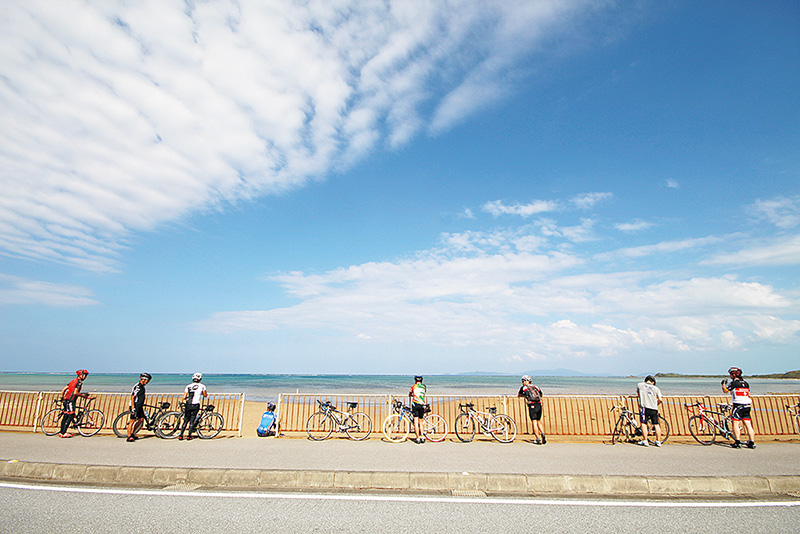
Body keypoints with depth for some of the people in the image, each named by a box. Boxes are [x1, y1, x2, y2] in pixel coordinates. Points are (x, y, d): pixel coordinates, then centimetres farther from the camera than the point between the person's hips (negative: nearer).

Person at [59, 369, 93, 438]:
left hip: (66, 400, 9)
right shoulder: (79, 382, -9)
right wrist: (83, 395, -4)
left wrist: (62, 398, 28)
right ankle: (63, 433, -10)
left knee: (65, 416, 13)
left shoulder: (73, 380, 18)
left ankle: (61, 432, 17)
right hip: (70, 401, -9)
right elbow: (75, 393, -17)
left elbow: (63, 390, 19)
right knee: (71, 416, -8)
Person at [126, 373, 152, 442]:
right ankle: (129, 437, 0)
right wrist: (133, 408, -24)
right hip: (135, 406, -10)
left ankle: (132, 433, 19)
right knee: (132, 420, -6)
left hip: (139, 406, 10)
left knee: (141, 419, 9)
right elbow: (132, 397, -20)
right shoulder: (137, 386, -16)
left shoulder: (142, 387, 14)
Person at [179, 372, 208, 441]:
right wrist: (206, 393, 36)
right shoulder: (201, 386, 3)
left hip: (188, 405, 3)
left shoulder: (188, 386, 9)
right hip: (195, 406, -3)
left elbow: (184, 397, 5)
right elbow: (205, 395, 14)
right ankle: (189, 435, 3)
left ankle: (181, 435, 10)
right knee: (192, 421, 7)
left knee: (185, 420, 14)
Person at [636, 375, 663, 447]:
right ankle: (658, 441, 17)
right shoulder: (656, 388, 11)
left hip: (644, 407, -2)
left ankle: (645, 441, -2)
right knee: (656, 425, 12)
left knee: (644, 424, 1)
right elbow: (660, 400, 3)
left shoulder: (639, 385, 9)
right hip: (654, 409, 2)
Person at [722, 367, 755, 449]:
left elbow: (725, 390, -1)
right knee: (748, 425, 9)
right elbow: (748, 394, 18)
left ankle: (738, 442, -6)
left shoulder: (734, 383, -8)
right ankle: (752, 443, 10)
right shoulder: (746, 383, 13)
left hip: (738, 405, -7)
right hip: (747, 406, 7)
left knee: (735, 424, -3)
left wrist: (724, 383, 15)